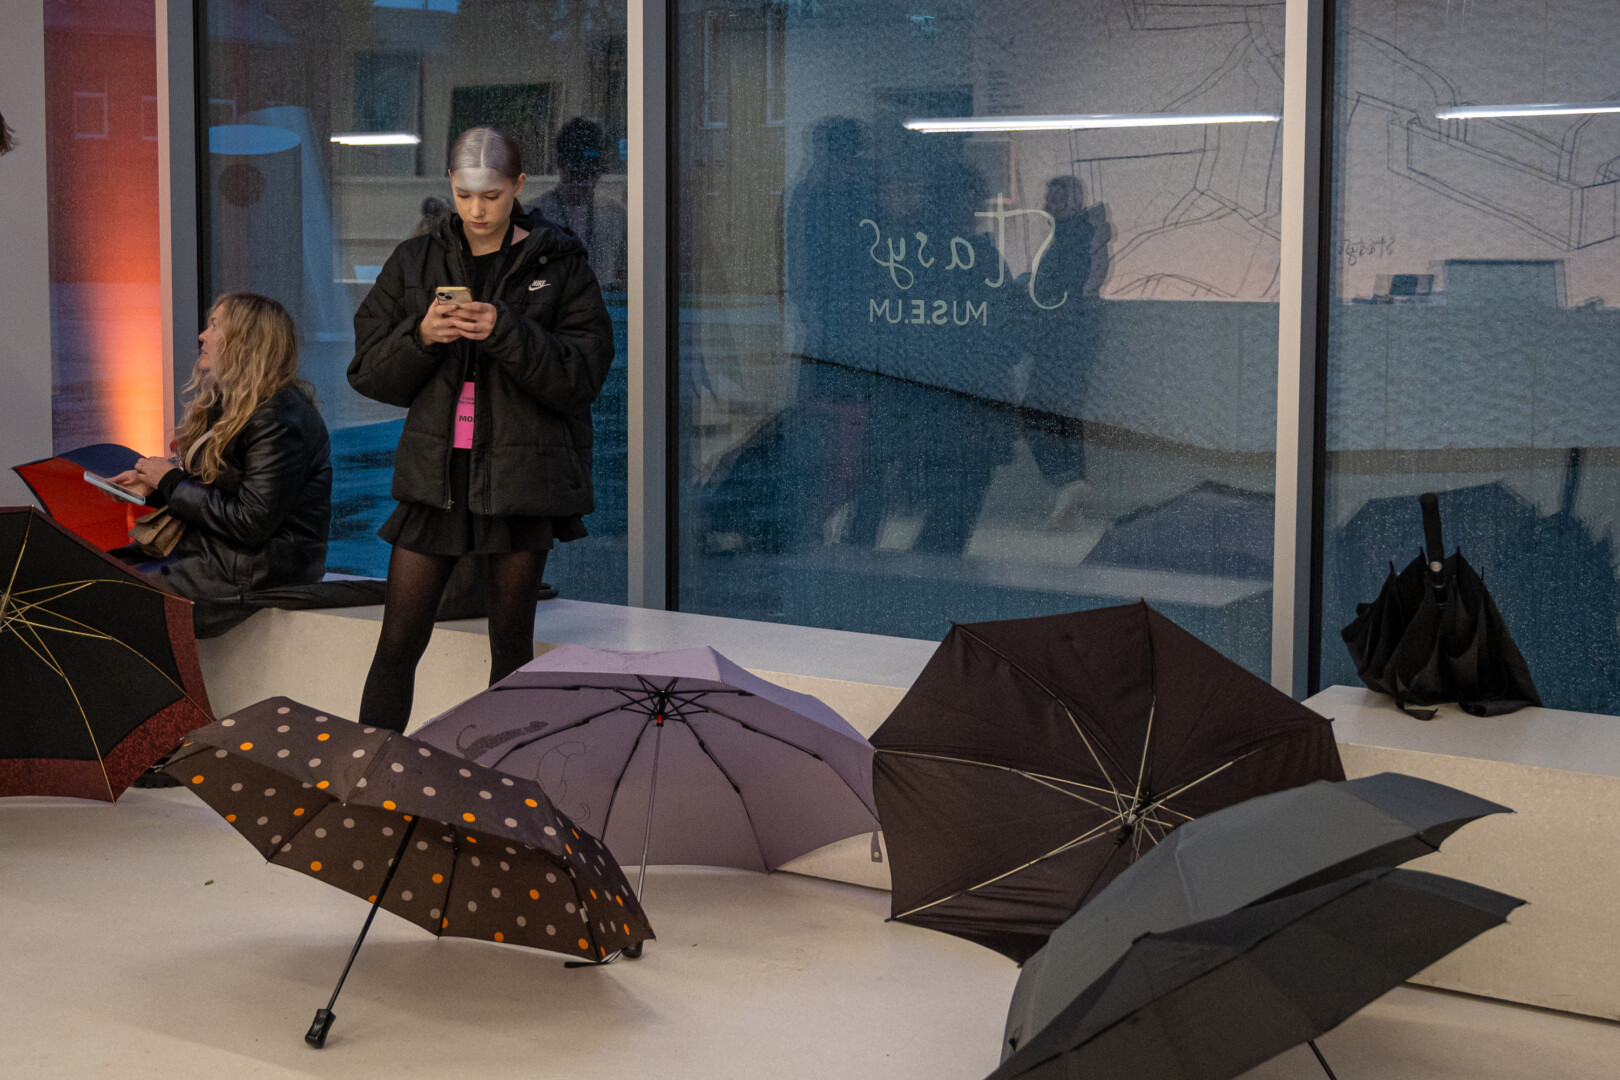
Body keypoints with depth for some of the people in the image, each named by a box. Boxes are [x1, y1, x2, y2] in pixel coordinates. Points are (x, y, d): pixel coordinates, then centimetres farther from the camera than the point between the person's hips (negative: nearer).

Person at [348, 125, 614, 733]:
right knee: (398, 642, 1)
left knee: (511, 644, 6)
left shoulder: (559, 265, 1)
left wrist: (507, 334, -19)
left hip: (524, 476, -2)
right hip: (436, 472, 2)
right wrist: (419, 336, -13)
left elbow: (583, 375, -6)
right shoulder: (415, 262, 8)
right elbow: (367, 373, 6)